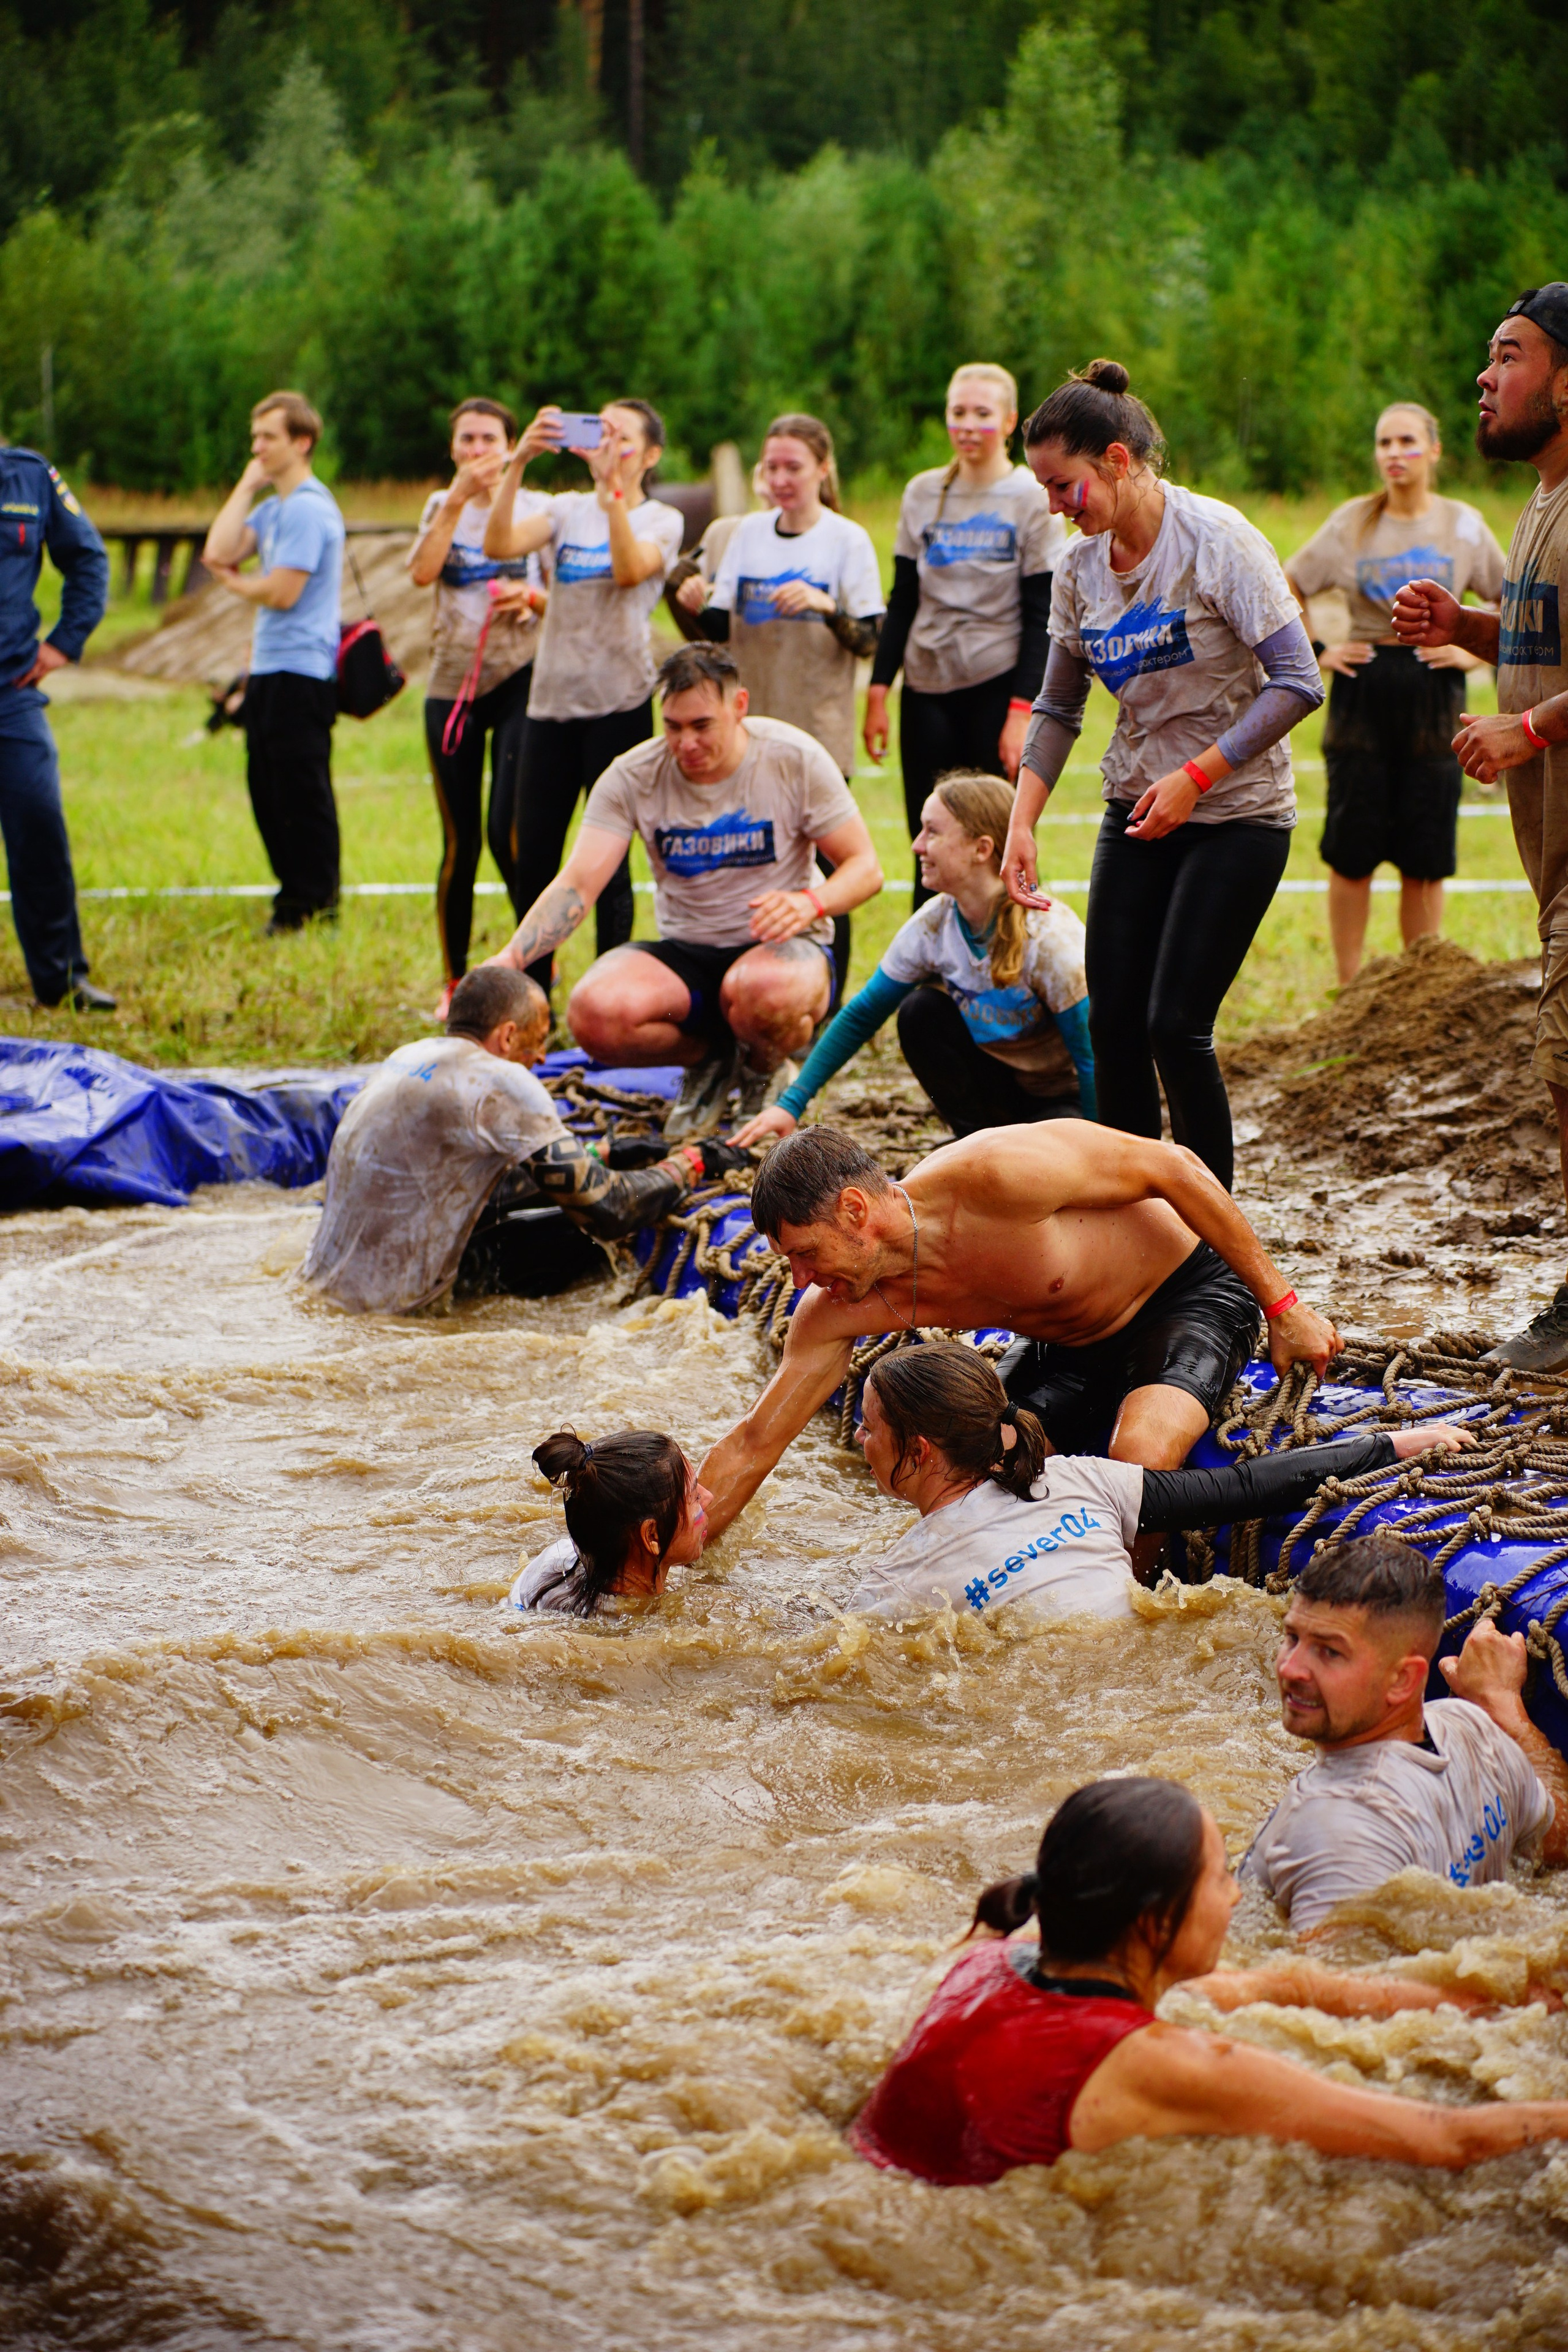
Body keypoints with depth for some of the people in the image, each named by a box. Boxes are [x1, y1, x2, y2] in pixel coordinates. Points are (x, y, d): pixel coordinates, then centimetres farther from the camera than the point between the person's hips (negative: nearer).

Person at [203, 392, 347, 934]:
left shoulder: (308, 509, -14)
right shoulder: (272, 508, 16)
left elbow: (282, 593, -19)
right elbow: (218, 553, 3)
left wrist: (233, 582, 0)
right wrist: (247, 486, 4)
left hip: (300, 674, -10)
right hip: (269, 670, 10)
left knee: (302, 796, -4)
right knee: (268, 790, 14)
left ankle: (312, 905, 2)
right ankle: (294, 894, 22)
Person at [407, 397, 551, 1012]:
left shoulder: (537, 508, 5)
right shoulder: (442, 506, 11)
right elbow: (422, 573, -8)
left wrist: (532, 597, -14)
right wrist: (458, 499, -13)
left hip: (518, 680, -2)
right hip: (452, 684, 3)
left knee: (508, 833, -12)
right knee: (459, 842, 5)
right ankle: (455, 984, 13)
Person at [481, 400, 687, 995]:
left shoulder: (661, 521, 3)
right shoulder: (569, 510, 11)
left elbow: (630, 570, -19)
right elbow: (499, 545, -7)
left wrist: (612, 489, -26)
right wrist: (517, 465, -16)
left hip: (619, 704, -3)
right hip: (552, 698, 4)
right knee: (532, 861, 4)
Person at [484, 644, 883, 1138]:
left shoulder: (794, 759, -10)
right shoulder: (632, 777, -7)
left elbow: (865, 868, -5)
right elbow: (577, 885, -14)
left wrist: (811, 903, -29)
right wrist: (510, 959, -31)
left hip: (781, 947, -3)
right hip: (685, 952, 3)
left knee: (763, 994, -42)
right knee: (595, 1013, -30)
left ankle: (766, 1070, -1)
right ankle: (709, 1057, 5)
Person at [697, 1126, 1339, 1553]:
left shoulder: (994, 1176, -37)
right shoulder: (837, 1312, -18)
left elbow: (1172, 1168, -26)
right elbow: (753, 1446, -9)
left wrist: (1281, 1306, -20)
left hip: (1190, 1290, -6)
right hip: (1069, 1341, 6)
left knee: (1138, 1462, -32)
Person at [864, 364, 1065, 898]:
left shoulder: (1033, 499, -2)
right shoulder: (923, 494, 10)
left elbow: (1042, 618, -4)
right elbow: (902, 602, 14)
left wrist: (1023, 709, -12)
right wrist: (878, 691, 7)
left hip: (997, 688, -4)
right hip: (928, 690, 4)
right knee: (928, 850, 3)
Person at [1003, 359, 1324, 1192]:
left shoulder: (1217, 542, -15)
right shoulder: (1080, 568, 3)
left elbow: (1297, 684, -18)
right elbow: (1057, 710, 11)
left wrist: (1195, 776, -22)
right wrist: (1022, 823, -1)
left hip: (1236, 814, -6)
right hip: (1136, 811, 6)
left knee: (1175, 1027, -12)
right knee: (1112, 1026, -1)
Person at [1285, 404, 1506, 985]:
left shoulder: (1463, 525, 3)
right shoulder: (1351, 523, 2)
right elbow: (1286, 589, 11)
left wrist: (1472, 653, -2)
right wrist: (1314, 653, 2)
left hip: (1432, 700, 0)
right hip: (1361, 696, 0)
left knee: (1425, 859, 1)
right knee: (1352, 854, 0)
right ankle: (1349, 993, 8)